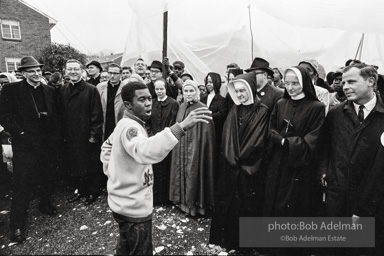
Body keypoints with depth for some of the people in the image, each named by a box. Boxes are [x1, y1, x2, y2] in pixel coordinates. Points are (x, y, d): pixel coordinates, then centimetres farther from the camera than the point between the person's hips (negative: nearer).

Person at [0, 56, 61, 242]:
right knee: (22, 184, 0)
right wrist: (20, 133, -14)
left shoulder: (50, 91, 8)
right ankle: (17, 225, 13)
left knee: (48, 178, 16)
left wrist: (56, 137, 3)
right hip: (25, 145, -4)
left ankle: (45, 204, 40)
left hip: (49, 144, 4)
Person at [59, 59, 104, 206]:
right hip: (70, 137, 5)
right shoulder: (63, 91, 8)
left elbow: (97, 115, -11)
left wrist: (94, 134, -14)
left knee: (90, 166, 8)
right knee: (73, 166, 13)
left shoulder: (91, 90, -9)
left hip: (88, 137, -5)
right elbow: (60, 114, 10)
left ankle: (93, 192, 26)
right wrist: (62, 133, 5)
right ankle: (80, 190, 33)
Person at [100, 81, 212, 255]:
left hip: (126, 203, 10)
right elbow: (145, 151, -50)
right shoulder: (130, 127, -27)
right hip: (134, 207, -10)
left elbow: (107, 147, 20)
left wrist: (112, 171, 12)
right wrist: (181, 127, -58)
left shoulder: (125, 124, 5)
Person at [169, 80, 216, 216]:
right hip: (181, 148, 6)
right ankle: (184, 200, 32)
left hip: (196, 149, -6)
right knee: (182, 173, 14)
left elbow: (206, 133, -13)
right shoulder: (182, 107, 7)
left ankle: (196, 203, 22)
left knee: (195, 174, 4)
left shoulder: (202, 108, -12)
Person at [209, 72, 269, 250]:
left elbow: (257, 141, -13)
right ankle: (228, 238, 28)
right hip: (230, 166, 5)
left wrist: (240, 159, -13)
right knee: (228, 202, 11)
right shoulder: (234, 111, 9)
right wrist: (232, 158, -7)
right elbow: (227, 137, 4)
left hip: (250, 168, -5)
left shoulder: (262, 111, -7)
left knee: (247, 204, 7)